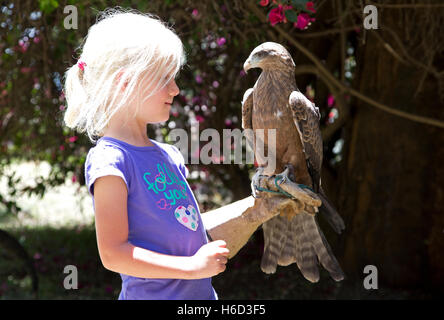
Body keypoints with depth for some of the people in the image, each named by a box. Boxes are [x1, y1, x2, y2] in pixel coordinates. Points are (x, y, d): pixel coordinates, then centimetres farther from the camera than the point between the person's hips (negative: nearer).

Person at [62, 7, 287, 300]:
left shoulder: (167, 154, 10)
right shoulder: (109, 160, -15)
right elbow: (113, 253, -20)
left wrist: (252, 209, 11)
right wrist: (193, 267, -19)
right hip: (154, 294, -8)